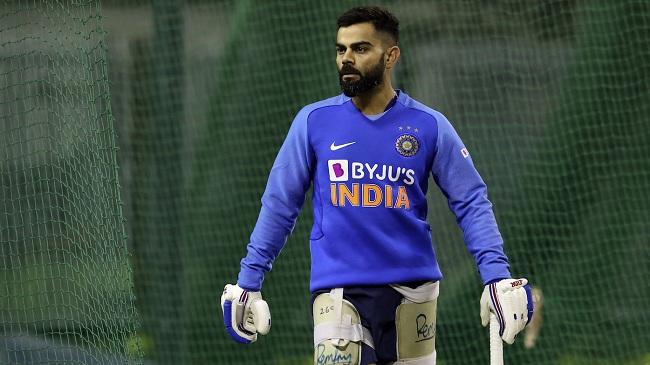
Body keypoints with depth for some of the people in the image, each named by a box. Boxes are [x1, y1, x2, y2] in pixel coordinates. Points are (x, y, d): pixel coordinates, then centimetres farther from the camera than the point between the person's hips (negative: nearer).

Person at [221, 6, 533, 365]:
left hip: (413, 291, 1)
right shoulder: (314, 121, 3)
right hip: (338, 291, -1)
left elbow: (471, 203, 4)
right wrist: (248, 281, 4)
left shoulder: (429, 126, 3)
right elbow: (279, 204, 7)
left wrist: (497, 276, -7)